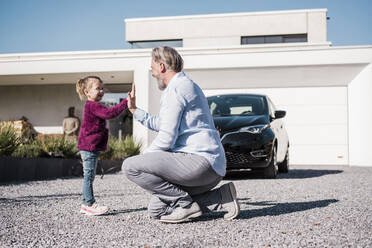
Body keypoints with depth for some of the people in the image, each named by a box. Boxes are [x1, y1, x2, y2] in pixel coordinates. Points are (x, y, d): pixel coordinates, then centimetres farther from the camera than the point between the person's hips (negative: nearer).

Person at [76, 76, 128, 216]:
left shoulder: (93, 106, 21)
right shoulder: (93, 106, -15)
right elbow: (110, 113, -28)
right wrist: (125, 103, -27)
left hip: (92, 147, 11)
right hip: (89, 147, -11)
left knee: (89, 176, 13)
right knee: (89, 176, -8)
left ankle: (86, 204, 19)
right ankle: (89, 205, -5)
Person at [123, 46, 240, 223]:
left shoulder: (175, 89, -9)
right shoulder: (187, 85, 25)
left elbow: (166, 139, -16)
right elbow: (161, 124, 35)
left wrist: (142, 158, -1)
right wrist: (135, 110, 40)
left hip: (199, 160, -10)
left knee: (130, 166, -14)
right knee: (156, 210, 12)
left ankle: (186, 204, -10)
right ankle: (221, 197, 7)